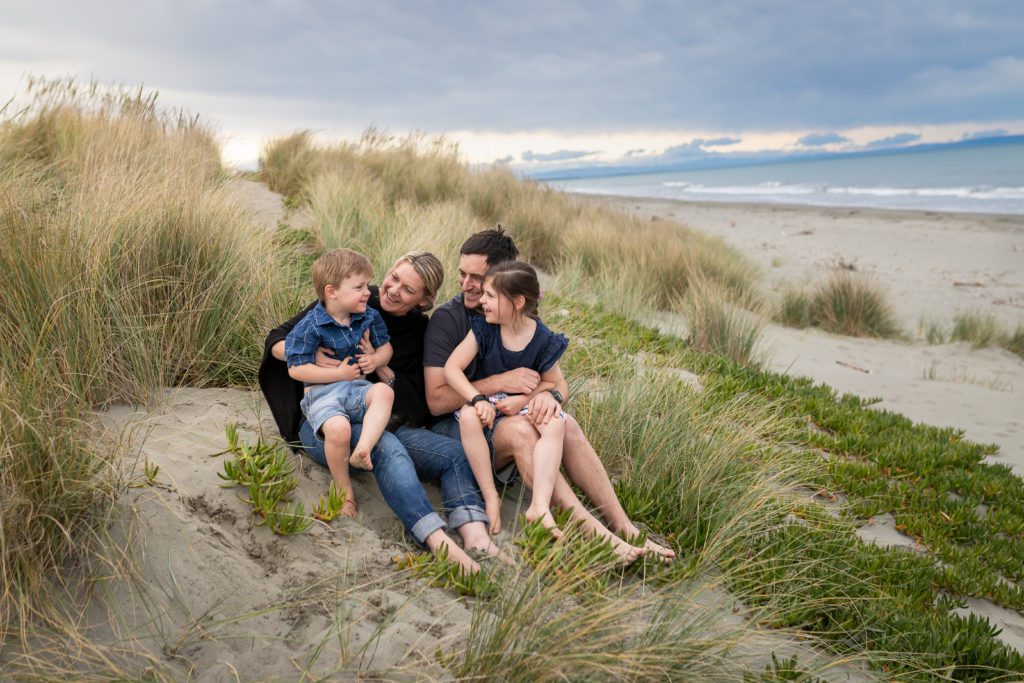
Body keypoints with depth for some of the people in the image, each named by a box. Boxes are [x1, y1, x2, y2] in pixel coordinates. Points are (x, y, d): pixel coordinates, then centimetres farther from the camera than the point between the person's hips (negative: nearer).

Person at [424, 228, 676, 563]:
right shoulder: (447, 319, -9)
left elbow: (560, 384, 4)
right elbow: (436, 400, -16)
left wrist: (550, 394, -21)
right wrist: (500, 382, -23)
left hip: (506, 416, 5)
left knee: (565, 424, -24)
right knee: (518, 428, -34)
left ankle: (624, 528, -26)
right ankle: (594, 533, -39)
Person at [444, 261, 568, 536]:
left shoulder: (543, 341, -12)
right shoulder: (483, 328, -11)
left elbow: (553, 382, -1)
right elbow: (452, 368, -16)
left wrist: (523, 399, -19)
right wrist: (477, 399, -31)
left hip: (525, 401, 0)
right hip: (488, 397, 0)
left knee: (555, 423, -30)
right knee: (468, 416, -34)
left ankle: (540, 506, -34)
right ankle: (491, 498, -26)